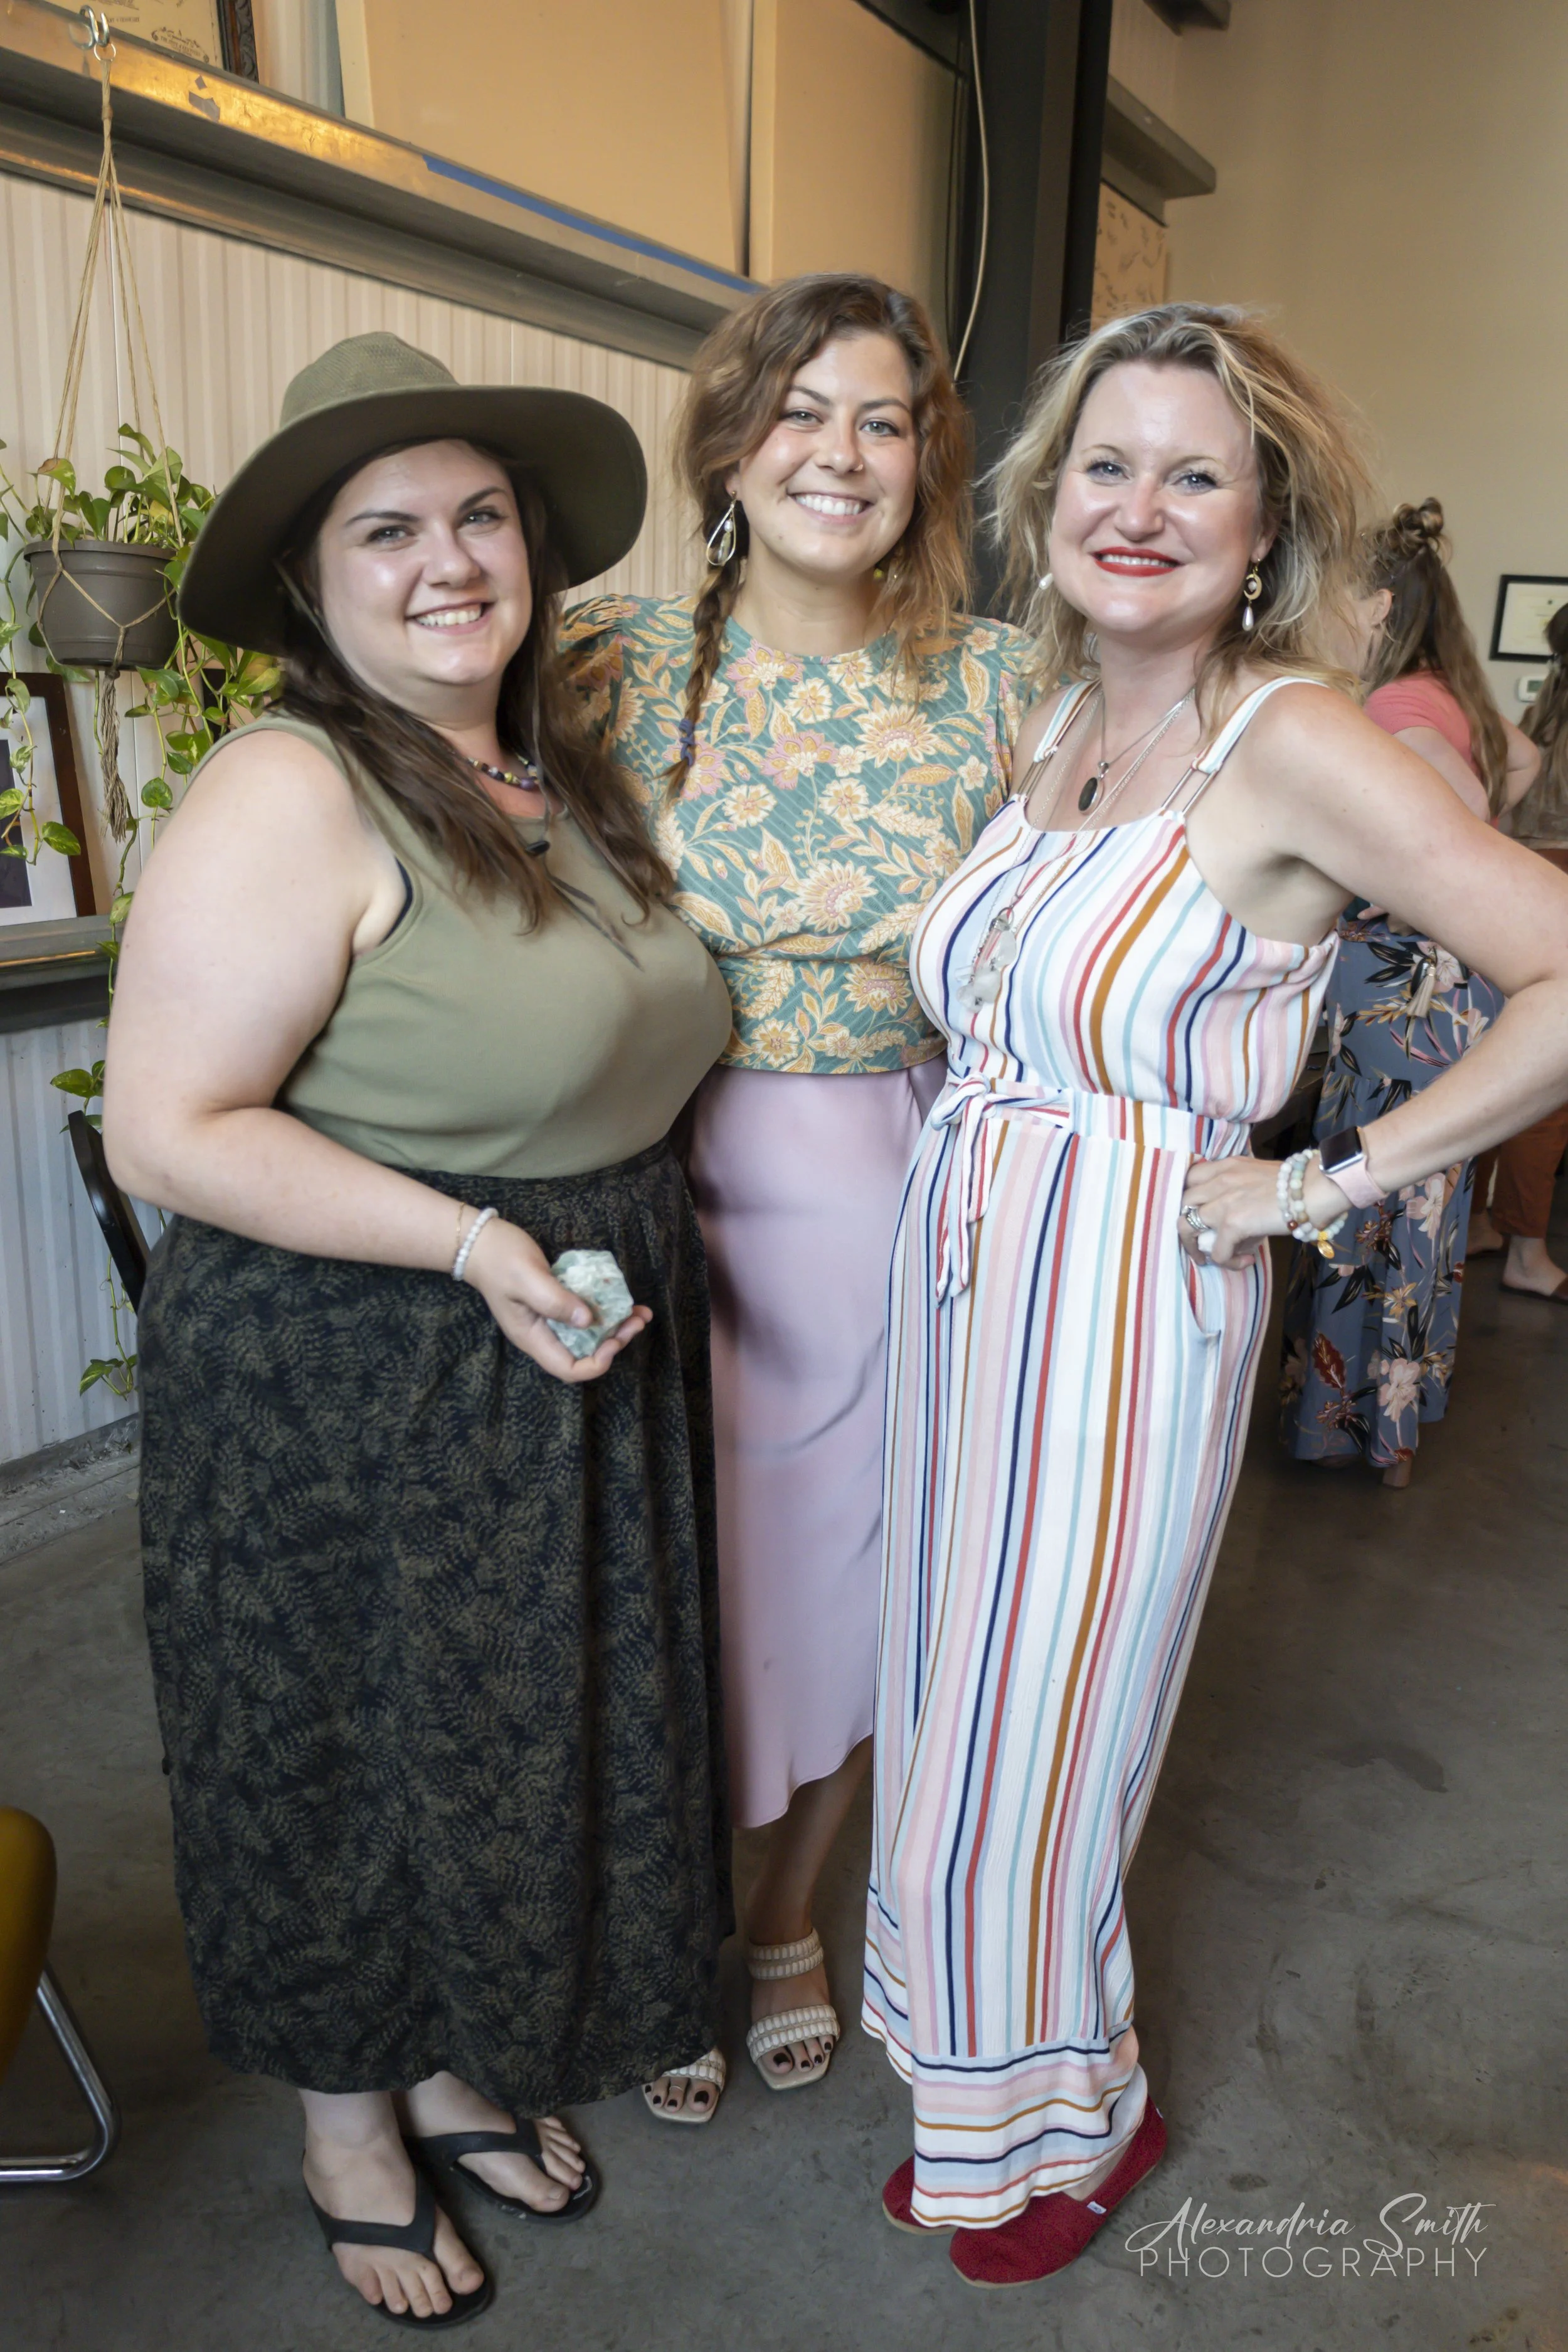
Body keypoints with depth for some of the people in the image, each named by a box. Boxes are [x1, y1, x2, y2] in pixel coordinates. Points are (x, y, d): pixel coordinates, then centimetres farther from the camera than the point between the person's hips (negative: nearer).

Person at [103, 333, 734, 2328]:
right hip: (349, 1385, -7)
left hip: (567, 1361, 8)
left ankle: (462, 2070, 48)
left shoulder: (556, 772, 7)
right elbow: (166, 1131, -22)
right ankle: (347, 2120, 42)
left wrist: (621, 1241, 7)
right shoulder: (292, 795, -19)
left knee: (532, 1731, 21)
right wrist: (473, 1242, -26)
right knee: (358, 1750, 13)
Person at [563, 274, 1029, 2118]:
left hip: (904, 1199, 2)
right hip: (673, 1197, -1)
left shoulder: (993, 679, -1)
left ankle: (788, 1919, 45)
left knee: (846, 1572, 16)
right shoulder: (623, 659, -5)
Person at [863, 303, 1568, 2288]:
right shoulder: (1046, 729, 7)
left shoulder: (1292, 744, -15)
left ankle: (1069, 2122, 39)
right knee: (954, 1733, 19)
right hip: (958, 1272, 7)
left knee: (1022, 1768, 8)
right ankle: (999, 2100, 45)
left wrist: (1325, 1183, -17)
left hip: (1123, 1305, -7)